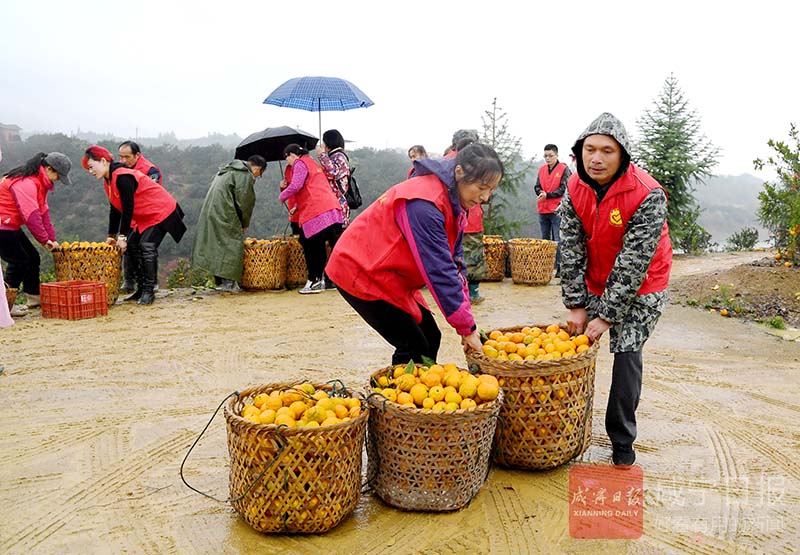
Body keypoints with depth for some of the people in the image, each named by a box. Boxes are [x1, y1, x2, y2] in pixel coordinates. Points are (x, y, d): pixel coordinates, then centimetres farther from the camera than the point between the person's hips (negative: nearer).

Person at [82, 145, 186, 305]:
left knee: (147, 246, -20)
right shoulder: (108, 181, 7)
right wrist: (111, 236, 12)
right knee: (132, 245, 6)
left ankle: (149, 291, -14)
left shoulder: (122, 177, -24)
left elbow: (128, 209, -25)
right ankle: (141, 289, 12)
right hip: (144, 217, 11)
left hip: (161, 211, -11)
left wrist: (122, 236, -22)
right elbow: (115, 209, 13)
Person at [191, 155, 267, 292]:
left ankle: (219, 279, 18)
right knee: (232, 244, -5)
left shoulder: (228, 169, 21)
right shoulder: (246, 176, -7)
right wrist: (245, 224, 5)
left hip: (210, 210, 9)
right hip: (224, 213, -9)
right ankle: (228, 282, -7)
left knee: (216, 243, 13)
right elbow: (243, 202, -8)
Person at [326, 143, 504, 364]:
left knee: (430, 338, 7)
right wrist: (467, 327, -24)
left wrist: (466, 323, -5)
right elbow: (439, 270, -29)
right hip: (362, 273, -9)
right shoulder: (424, 203, -29)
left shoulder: (453, 202, 1)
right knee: (413, 347, -9)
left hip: (393, 276, 9)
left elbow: (455, 262, 1)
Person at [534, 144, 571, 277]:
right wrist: (541, 193, -12)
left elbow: (563, 189, -10)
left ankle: (558, 267, -4)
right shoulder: (541, 169, 12)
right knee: (545, 239, 13)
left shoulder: (564, 169, -4)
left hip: (557, 210, -6)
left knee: (557, 240, -7)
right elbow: (537, 187, 9)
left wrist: (547, 195, -16)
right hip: (543, 211, 6)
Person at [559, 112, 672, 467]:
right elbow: (571, 250, -8)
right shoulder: (575, 188, -10)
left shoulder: (647, 195, -27)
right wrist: (577, 305, -11)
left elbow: (633, 264, -27)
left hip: (639, 287, -4)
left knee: (626, 356, -7)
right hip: (594, 282, 5)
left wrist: (607, 316, -26)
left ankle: (622, 444, 9)